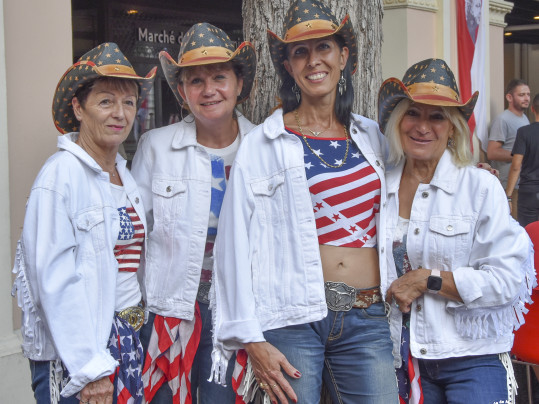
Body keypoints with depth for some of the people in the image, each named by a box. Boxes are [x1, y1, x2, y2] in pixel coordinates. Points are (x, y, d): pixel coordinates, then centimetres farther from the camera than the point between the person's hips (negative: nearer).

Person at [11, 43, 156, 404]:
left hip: (132, 341, 7)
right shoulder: (61, 175, -12)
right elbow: (54, 279, -17)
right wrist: (89, 368, -20)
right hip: (76, 351, -7)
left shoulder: (125, 176, 11)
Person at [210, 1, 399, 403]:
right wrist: (252, 340, -8)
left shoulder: (372, 137, 12)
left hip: (367, 322, 3)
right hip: (292, 320, -3)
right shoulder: (263, 144, 0)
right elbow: (236, 245, -3)